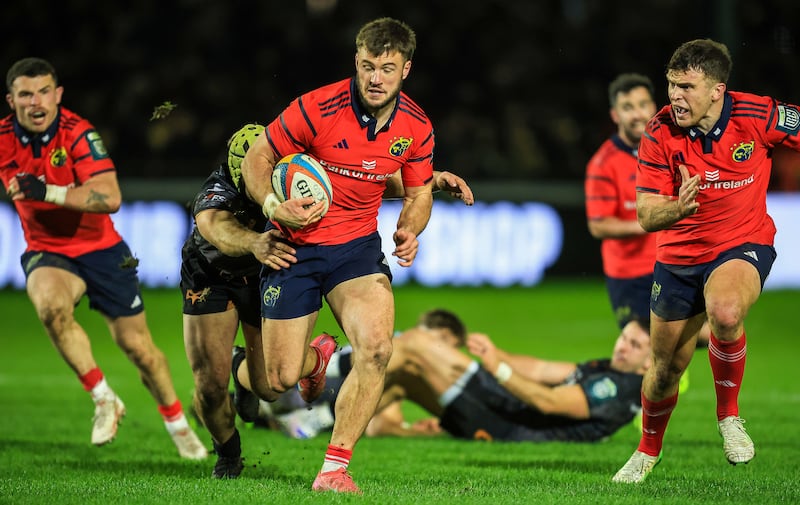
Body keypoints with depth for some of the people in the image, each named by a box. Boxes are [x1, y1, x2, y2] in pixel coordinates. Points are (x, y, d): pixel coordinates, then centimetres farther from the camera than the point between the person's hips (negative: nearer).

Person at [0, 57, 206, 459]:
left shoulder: (78, 133, -21)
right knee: (49, 305, -33)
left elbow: (110, 198, -32)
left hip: (99, 248, -2)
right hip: (46, 251, 2)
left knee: (137, 345, 5)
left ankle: (178, 425, 29)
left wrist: (47, 192, -39)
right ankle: (104, 400, -18)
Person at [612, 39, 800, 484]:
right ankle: (649, 450, 43)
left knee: (725, 313, -37)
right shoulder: (661, 134, -15)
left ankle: (728, 413, -10)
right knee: (666, 369, 12)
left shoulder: (757, 116, -19)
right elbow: (646, 217, -15)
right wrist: (676, 209, -38)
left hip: (743, 246, -3)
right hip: (679, 257, 3)